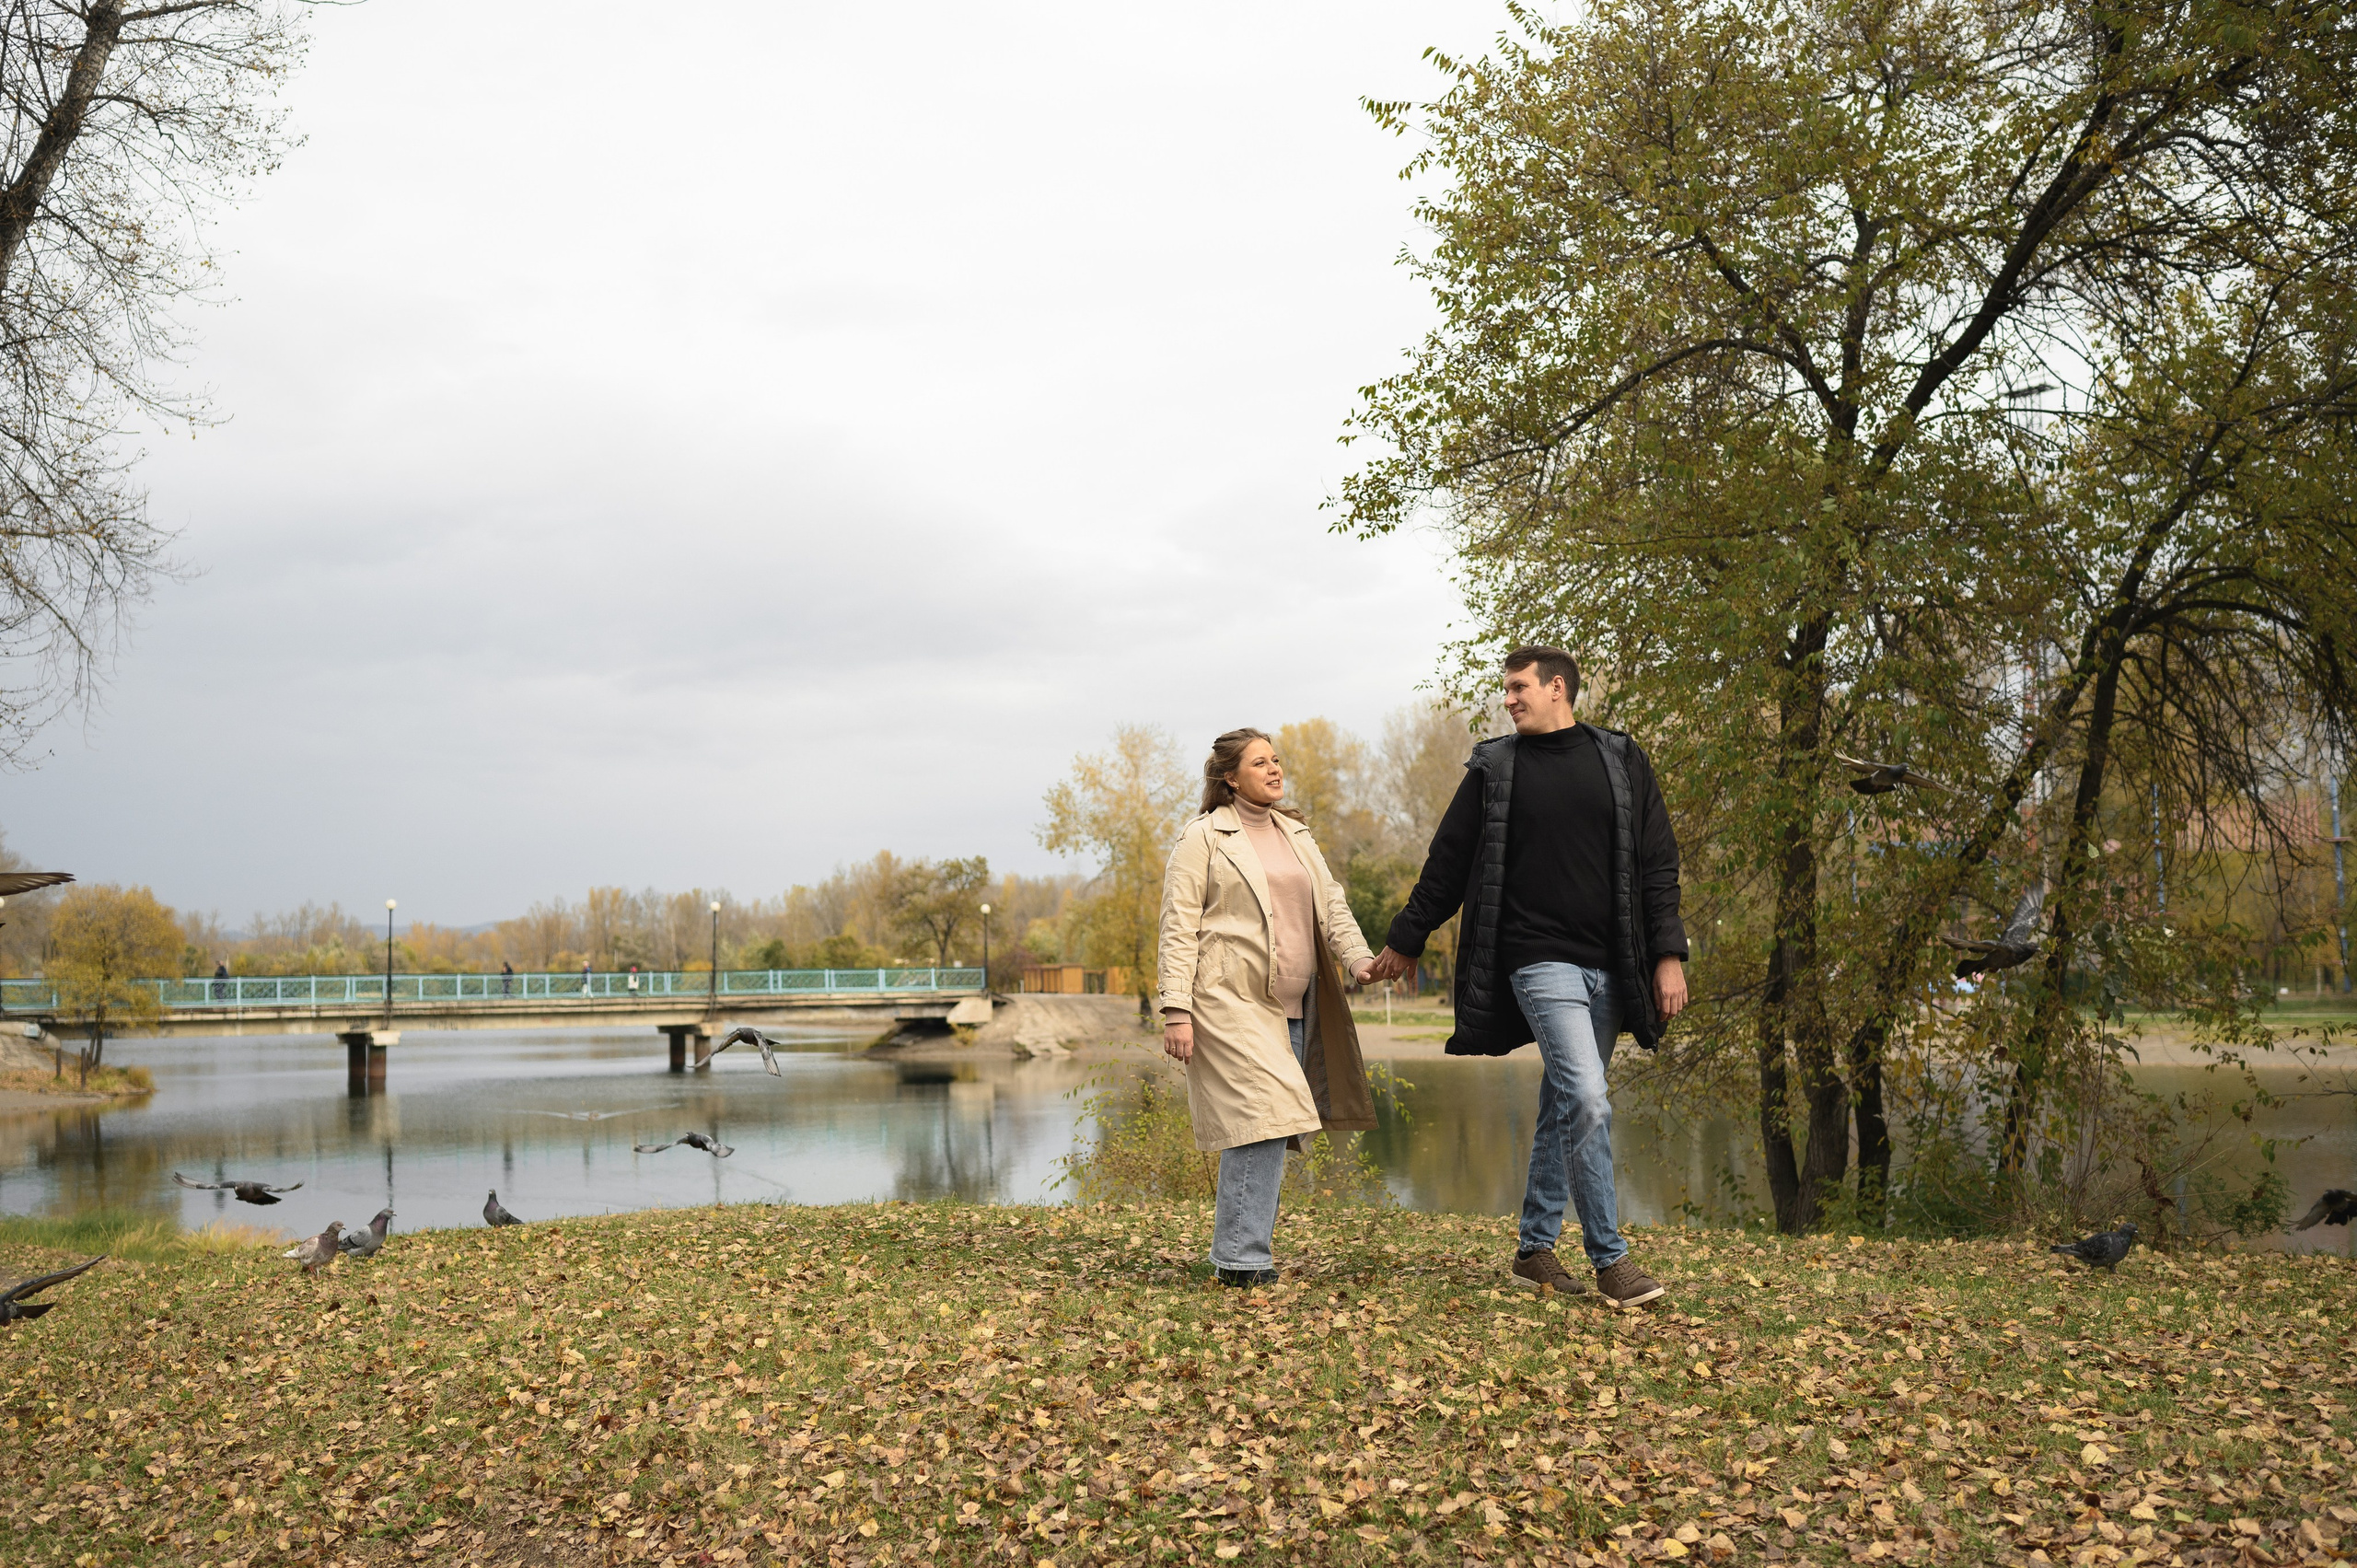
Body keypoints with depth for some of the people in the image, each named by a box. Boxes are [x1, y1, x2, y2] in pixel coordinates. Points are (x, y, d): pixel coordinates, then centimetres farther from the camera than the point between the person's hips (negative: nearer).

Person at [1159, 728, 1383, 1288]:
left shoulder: (1296, 835, 19)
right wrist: (1176, 1011, -13)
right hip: (1231, 1001, -6)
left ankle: (1243, 1252, 15)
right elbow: (1179, 930, -5)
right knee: (1262, 1121, -15)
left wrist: (1359, 959, -5)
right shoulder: (1203, 837, -1)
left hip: (1293, 1006, 7)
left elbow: (1331, 905, 14)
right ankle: (1242, 1259, -9)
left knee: (1271, 1129, 5)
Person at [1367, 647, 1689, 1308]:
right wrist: (1405, 939, 17)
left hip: (1609, 967, 3)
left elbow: (1657, 867, 8)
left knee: (1565, 1108, 10)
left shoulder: (1622, 761, 9)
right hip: (1540, 961, -3)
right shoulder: (1494, 769, 5)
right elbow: (1447, 863, 12)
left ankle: (1535, 1248, 21)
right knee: (1587, 1101, -16)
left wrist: (1668, 955, 1)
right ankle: (1610, 1258, -7)